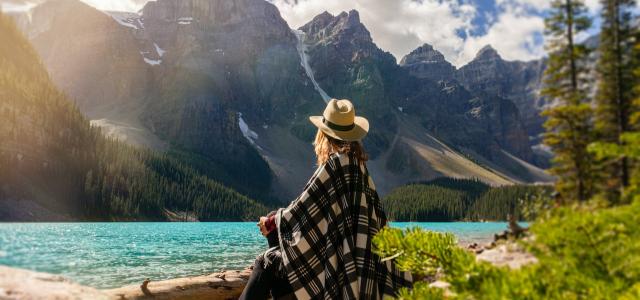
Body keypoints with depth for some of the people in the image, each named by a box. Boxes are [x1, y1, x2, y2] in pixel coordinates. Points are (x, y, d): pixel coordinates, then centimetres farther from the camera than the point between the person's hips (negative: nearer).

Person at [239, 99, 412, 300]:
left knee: (267, 262, -1)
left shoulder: (336, 163, -15)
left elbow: (302, 209, -13)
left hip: (335, 259, -8)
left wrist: (270, 222, 2)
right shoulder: (358, 165, 8)